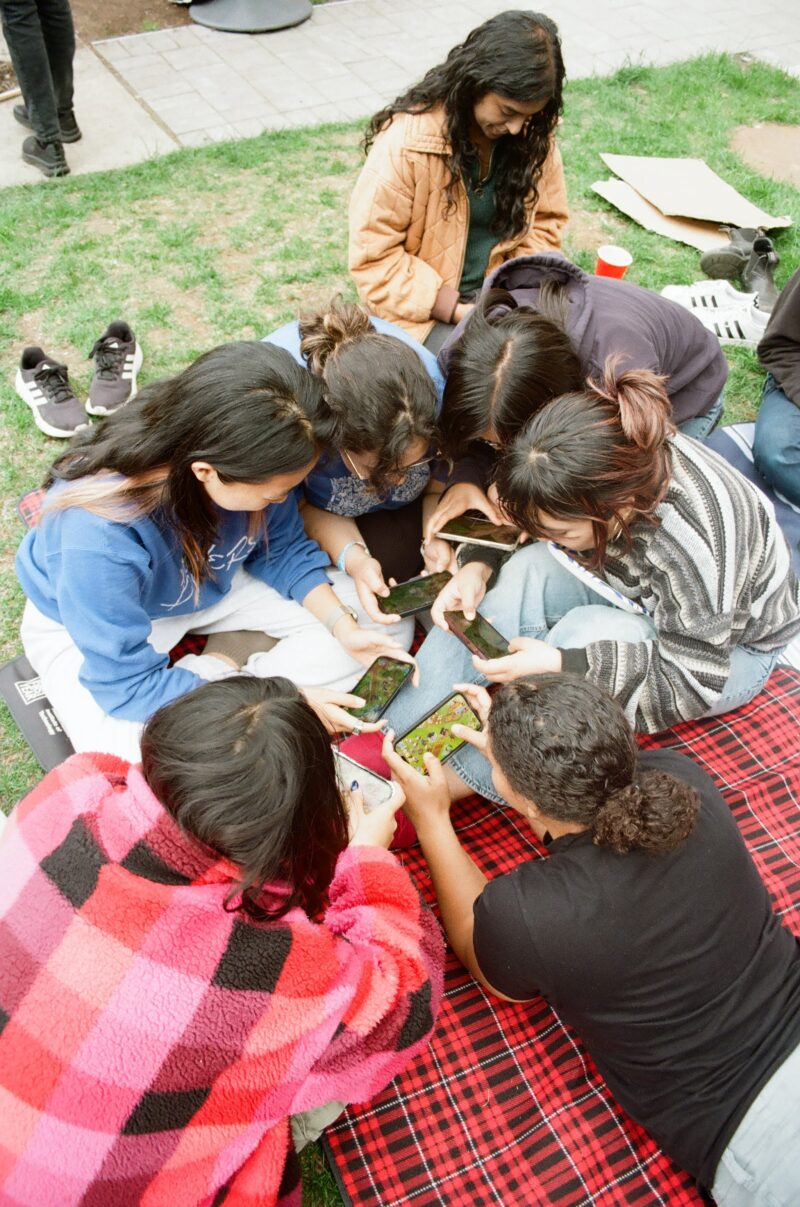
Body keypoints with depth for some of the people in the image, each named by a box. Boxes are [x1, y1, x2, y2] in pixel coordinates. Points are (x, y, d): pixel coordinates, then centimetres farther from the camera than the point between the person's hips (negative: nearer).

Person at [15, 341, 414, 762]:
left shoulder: (250, 460, -27)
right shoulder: (99, 537, -41)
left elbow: (284, 550, -6)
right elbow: (130, 688, -30)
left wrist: (342, 626, -21)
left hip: (210, 581, 5)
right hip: (90, 622, -4)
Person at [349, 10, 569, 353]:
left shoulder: (534, 134, -6)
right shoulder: (406, 144, -21)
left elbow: (545, 222, 7)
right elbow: (373, 256, -17)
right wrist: (462, 312, -23)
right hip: (427, 307, -5)